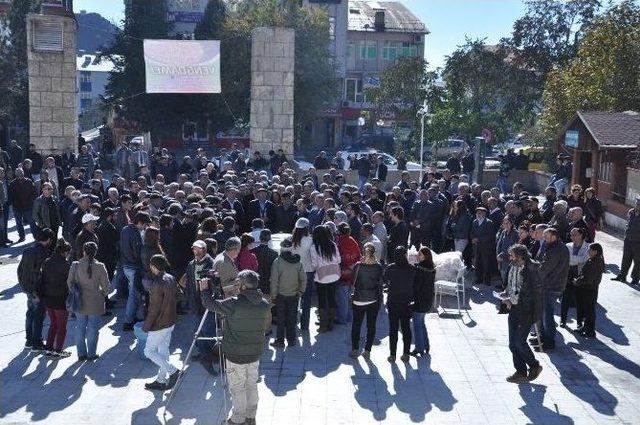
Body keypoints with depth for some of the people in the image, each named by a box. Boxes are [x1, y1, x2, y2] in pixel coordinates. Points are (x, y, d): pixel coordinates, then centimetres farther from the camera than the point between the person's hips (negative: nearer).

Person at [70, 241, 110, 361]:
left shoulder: (75, 265, -10)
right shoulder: (100, 267, -13)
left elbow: (69, 282, -3)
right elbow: (105, 285, -7)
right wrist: (103, 294, 13)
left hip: (80, 302, 2)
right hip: (95, 303, -1)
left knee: (80, 327, 13)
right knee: (92, 328, 10)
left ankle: (81, 354, 19)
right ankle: (91, 354, 18)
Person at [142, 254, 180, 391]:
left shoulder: (157, 283, -24)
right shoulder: (171, 279, 2)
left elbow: (154, 308, -22)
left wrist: (146, 326, -13)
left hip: (159, 325, -9)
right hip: (170, 322, 9)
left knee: (149, 351, 5)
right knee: (163, 350, 17)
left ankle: (173, 371, 0)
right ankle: (161, 380, 26)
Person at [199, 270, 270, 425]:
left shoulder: (234, 304, -24)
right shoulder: (264, 304, -6)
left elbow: (211, 304, -12)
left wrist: (204, 290, 8)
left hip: (236, 355, -5)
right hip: (255, 354, 5)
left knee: (237, 388, 9)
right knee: (252, 385, 19)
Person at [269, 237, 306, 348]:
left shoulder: (277, 262, -14)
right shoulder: (297, 262, -5)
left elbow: (274, 280, -12)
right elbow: (303, 278, -2)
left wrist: (273, 295, -4)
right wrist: (300, 291, 10)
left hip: (281, 295, -2)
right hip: (293, 295, 2)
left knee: (281, 319, 8)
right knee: (292, 318, 12)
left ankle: (280, 341, 12)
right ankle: (291, 340, 19)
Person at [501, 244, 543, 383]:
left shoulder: (531, 269, -16)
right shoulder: (514, 268, 7)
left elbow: (535, 292, -16)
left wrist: (513, 300, -18)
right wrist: (505, 296, 0)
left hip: (526, 311, -8)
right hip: (514, 310, 8)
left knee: (519, 342, -6)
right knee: (513, 344, 9)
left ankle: (534, 366, 16)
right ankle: (520, 371, 21)